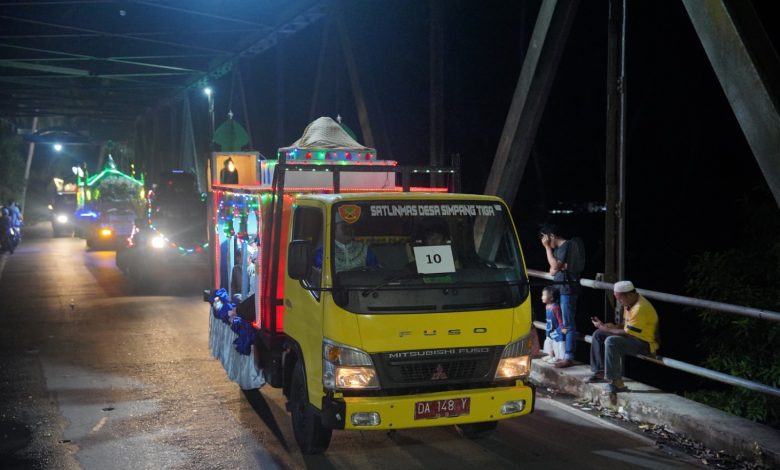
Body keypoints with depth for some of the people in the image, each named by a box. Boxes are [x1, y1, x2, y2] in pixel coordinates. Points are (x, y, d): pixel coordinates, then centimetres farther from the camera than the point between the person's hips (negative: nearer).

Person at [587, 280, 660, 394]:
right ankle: (600, 371, 12)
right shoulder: (630, 303, 4)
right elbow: (625, 323, 18)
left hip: (645, 343, -10)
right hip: (633, 337, 10)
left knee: (611, 342, -33)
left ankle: (617, 383, -29)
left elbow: (627, 333, -25)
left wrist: (605, 329, -16)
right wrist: (614, 327, -3)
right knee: (598, 335, 7)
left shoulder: (640, 308, -27)